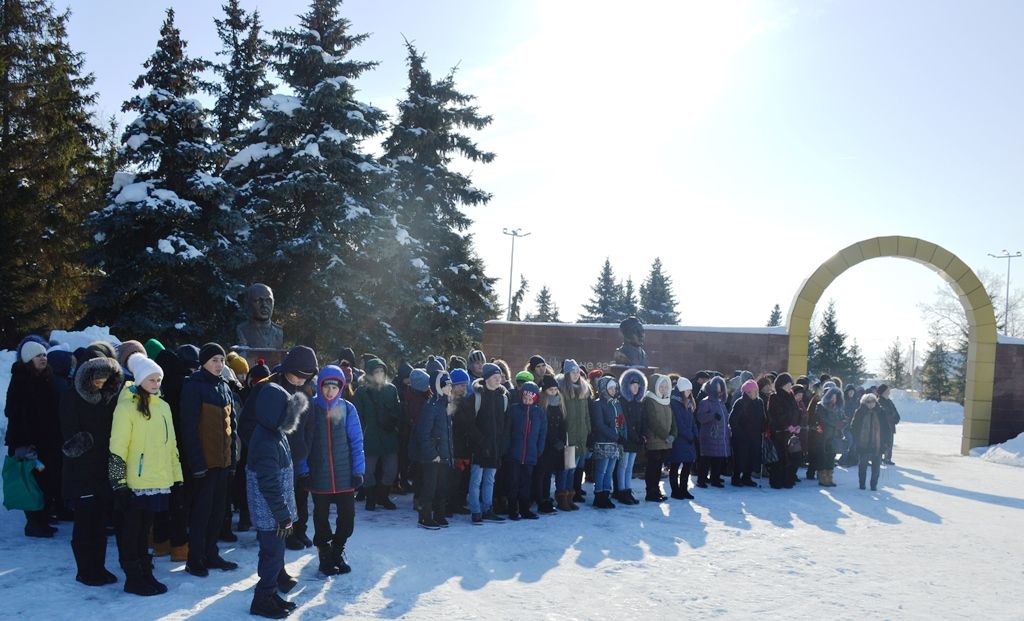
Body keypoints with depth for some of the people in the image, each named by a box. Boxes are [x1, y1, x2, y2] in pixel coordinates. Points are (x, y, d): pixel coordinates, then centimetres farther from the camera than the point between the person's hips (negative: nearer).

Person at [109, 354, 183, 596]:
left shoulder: (162, 406, 12)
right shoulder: (127, 406, -10)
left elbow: (171, 444, 17)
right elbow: (117, 447, -12)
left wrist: (177, 476, 16)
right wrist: (119, 481, -15)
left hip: (158, 481, 6)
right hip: (135, 483, -6)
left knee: (145, 528, 17)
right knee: (131, 530, 6)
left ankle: (145, 574, 25)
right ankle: (133, 578, 15)